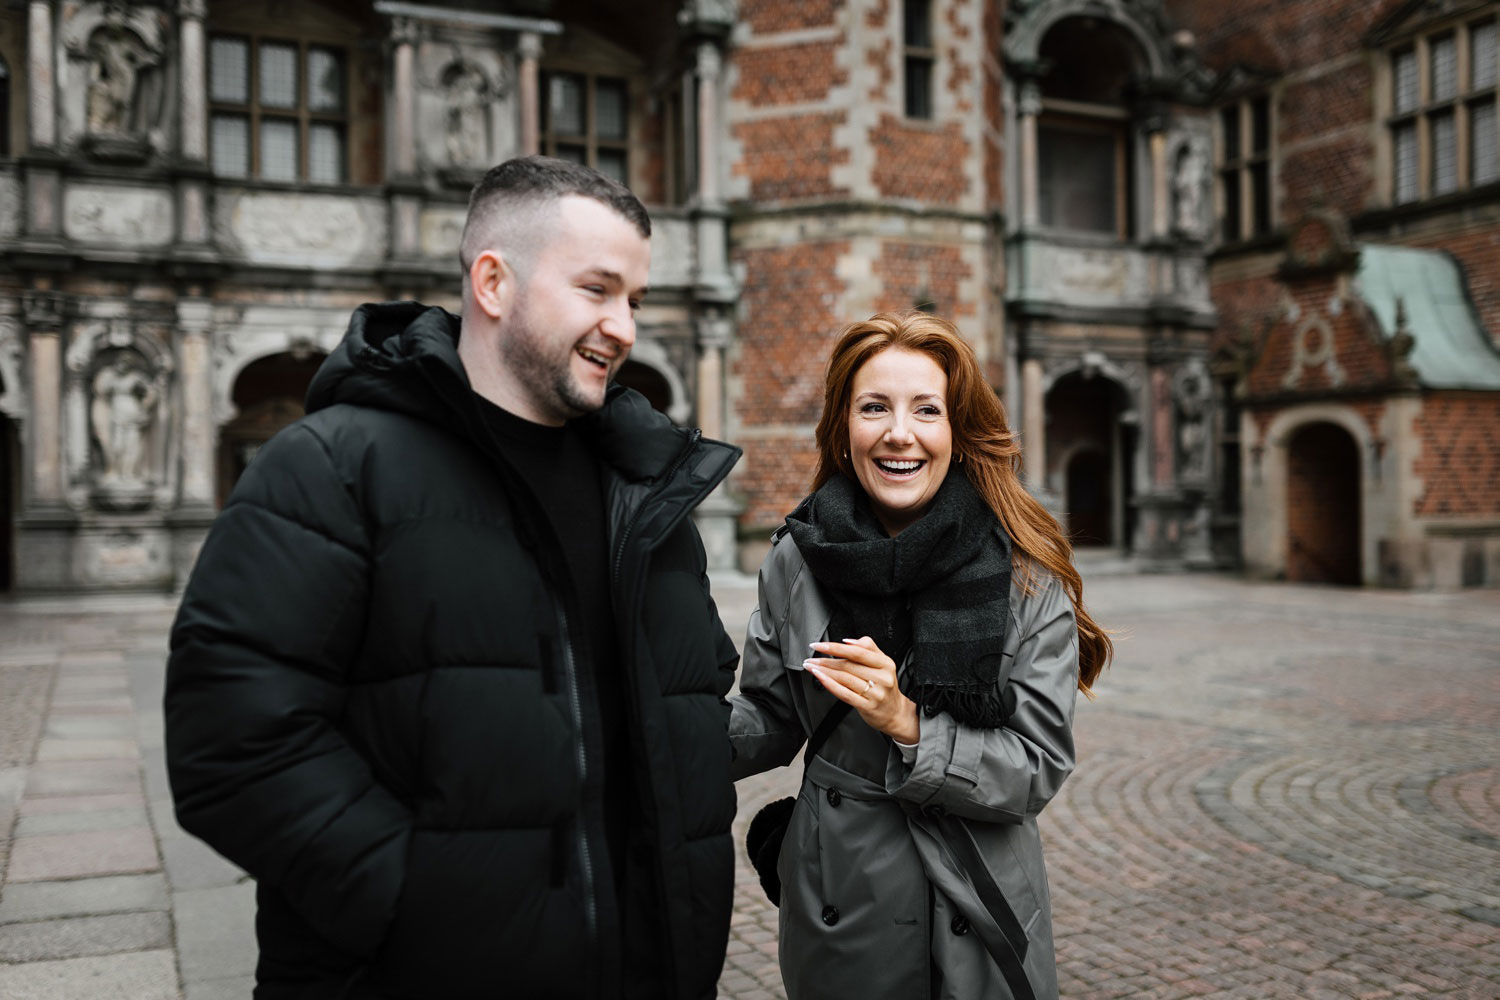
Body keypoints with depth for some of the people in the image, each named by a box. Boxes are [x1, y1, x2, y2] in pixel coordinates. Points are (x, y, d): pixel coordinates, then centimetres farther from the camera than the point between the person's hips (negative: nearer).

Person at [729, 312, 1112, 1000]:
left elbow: (1040, 767, -12)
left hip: (977, 914, -1)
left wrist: (909, 729, -27)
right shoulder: (797, 561, -6)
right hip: (835, 904, 2)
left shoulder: (1028, 578, -12)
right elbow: (770, 719, 2)